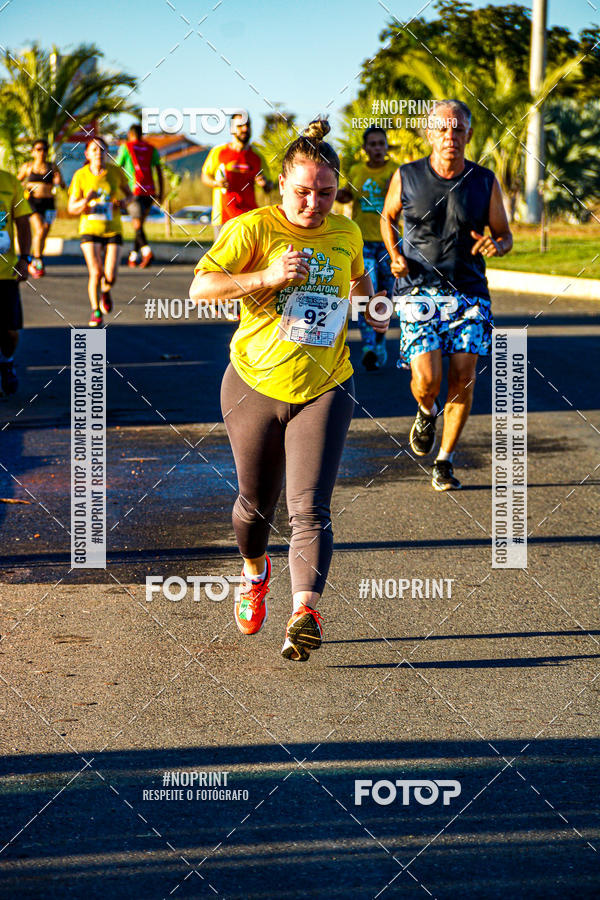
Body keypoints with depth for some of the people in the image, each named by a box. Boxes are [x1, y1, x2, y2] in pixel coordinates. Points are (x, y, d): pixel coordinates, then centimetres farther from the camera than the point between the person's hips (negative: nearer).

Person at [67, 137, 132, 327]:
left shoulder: (115, 172, -3)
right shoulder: (80, 176, -6)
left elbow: (129, 195, 13)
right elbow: (72, 209, -3)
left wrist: (124, 201, -11)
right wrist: (86, 201, -23)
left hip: (113, 231, 1)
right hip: (90, 229, -1)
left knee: (110, 277, -10)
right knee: (95, 273, -14)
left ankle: (105, 291, 28)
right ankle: (95, 311, 9)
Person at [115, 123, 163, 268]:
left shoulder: (125, 147, 4)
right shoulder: (151, 149, 14)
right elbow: (159, 172, 9)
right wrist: (161, 193, 11)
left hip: (134, 190, -4)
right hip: (150, 191, 5)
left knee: (137, 224, -9)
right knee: (140, 222, 17)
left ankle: (146, 250, -33)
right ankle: (133, 257, 20)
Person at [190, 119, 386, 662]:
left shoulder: (346, 234, 5)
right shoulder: (254, 228, -9)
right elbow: (201, 286, -20)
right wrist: (268, 277, -28)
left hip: (325, 388, 1)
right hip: (255, 385, -1)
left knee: (310, 506, -14)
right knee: (257, 503, 14)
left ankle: (305, 612, -24)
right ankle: (255, 571, 45)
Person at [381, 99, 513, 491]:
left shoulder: (486, 182, 1)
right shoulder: (406, 178, -1)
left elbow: (505, 234, 12)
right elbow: (388, 216, 18)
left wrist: (496, 245, -13)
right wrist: (395, 256, 1)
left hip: (469, 292, 1)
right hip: (419, 292, -1)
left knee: (463, 379, -4)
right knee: (426, 380, -14)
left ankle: (445, 461, 14)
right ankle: (427, 413, 24)